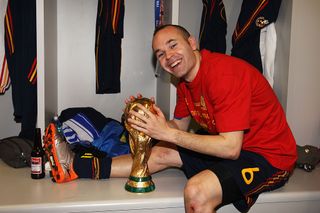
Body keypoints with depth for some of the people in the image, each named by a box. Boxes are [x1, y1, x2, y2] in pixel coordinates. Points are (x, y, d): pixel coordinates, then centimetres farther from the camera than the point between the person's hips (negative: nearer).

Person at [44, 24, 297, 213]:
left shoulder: (224, 73, -26)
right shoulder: (186, 81, 2)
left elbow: (231, 147, -29)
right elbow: (180, 128, 9)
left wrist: (167, 132, -27)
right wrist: (149, 118, -11)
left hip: (268, 156, -8)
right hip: (226, 145, 8)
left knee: (196, 191, -32)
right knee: (161, 153, 3)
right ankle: (74, 166, 8)